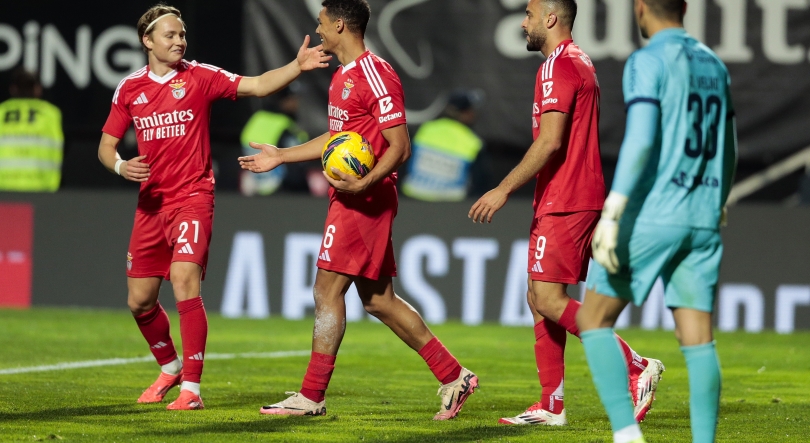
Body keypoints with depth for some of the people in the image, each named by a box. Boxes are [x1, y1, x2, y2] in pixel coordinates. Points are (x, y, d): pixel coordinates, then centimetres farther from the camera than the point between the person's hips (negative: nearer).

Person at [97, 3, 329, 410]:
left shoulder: (199, 77, -2)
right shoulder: (129, 88, 6)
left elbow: (257, 86, -11)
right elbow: (106, 146, 11)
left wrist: (297, 67, -27)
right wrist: (121, 166, -11)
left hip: (193, 197, -4)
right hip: (151, 203, 4)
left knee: (184, 280, -23)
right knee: (139, 300, 8)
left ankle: (191, 388, -20)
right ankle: (170, 368, 35)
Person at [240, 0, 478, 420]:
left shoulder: (376, 76, -15)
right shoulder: (343, 75, 16)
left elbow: (399, 146, -18)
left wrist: (364, 183, -31)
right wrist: (281, 156, 30)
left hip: (364, 200, -10)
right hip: (349, 197, 10)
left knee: (327, 291, -7)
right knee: (377, 299, 10)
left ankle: (312, 396, -1)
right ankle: (453, 376, 12)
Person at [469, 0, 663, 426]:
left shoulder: (558, 66, -13)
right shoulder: (580, 63, 20)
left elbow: (550, 141, -22)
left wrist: (504, 189, -20)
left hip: (564, 204, -10)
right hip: (580, 200, 10)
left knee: (549, 300, -12)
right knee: (540, 299, 10)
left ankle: (636, 368, -13)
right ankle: (551, 406, 9)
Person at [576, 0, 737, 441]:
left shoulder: (647, 62, -7)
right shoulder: (714, 65, 16)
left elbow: (640, 140, -19)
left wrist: (611, 215, -21)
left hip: (650, 218, -6)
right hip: (702, 222, 6)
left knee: (593, 321, 5)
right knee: (698, 341, 2)